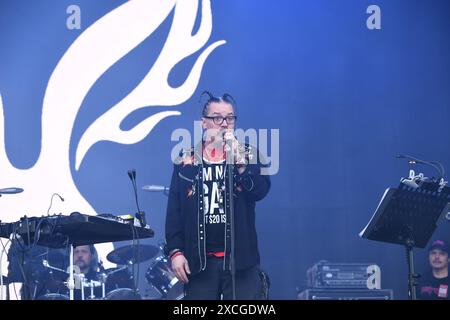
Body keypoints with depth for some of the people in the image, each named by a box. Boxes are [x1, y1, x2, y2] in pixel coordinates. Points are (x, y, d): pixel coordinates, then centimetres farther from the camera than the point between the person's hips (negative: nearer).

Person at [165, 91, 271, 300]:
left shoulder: (248, 156, 7)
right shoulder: (186, 161, 8)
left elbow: (260, 191, -9)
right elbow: (174, 210, 5)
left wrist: (239, 163, -22)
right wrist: (175, 251, -3)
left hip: (241, 259, 0)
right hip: (199, 261, 1)